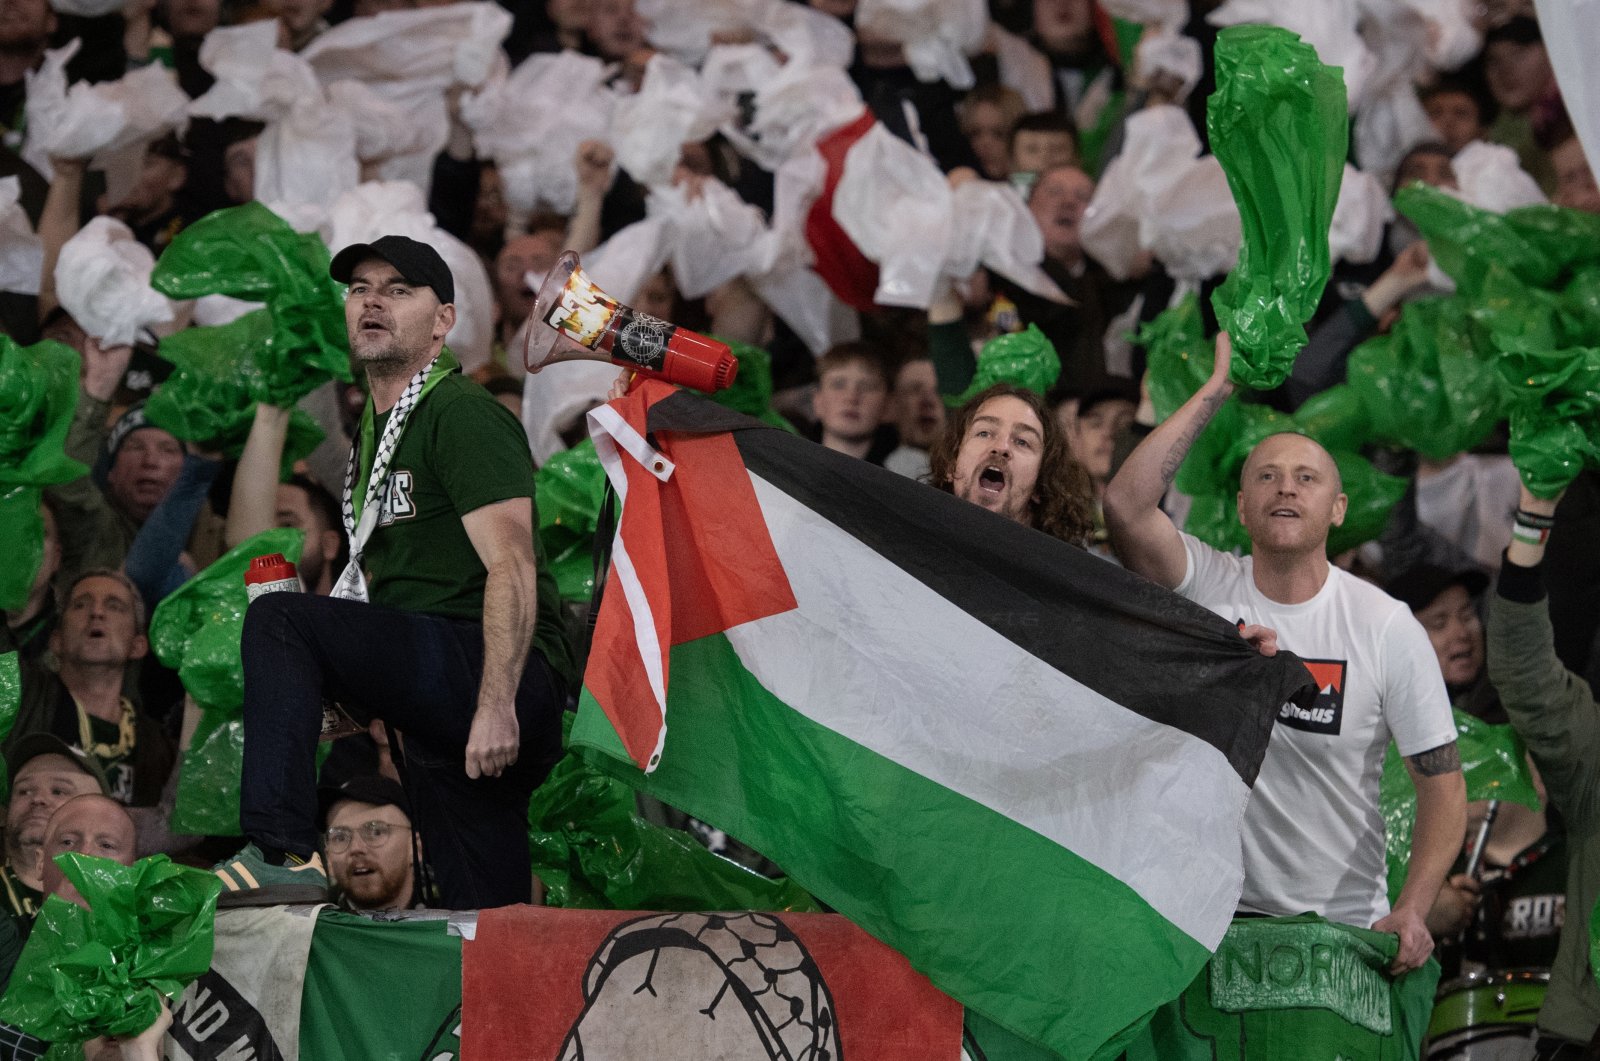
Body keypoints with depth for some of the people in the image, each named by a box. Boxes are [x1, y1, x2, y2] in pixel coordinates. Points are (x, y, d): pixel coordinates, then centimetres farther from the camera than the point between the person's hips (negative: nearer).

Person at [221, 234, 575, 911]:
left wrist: (497, 704, -26)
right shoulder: (373, 434, 24)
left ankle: (280, 852, -29)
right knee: (485, 927, 7)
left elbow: (513, 568, -17)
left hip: (516, 681, -10)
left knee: (279, 622, -21)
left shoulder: (463, 415, -5)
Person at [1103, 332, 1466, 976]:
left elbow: (1442, 783, -2)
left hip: (1344, 923, 0)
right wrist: (1217, 390, -12)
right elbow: (1125, 505, -18)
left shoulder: (1386, 627, -2)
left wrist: (1410, 913, -17)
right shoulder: (1208, 589, 0)